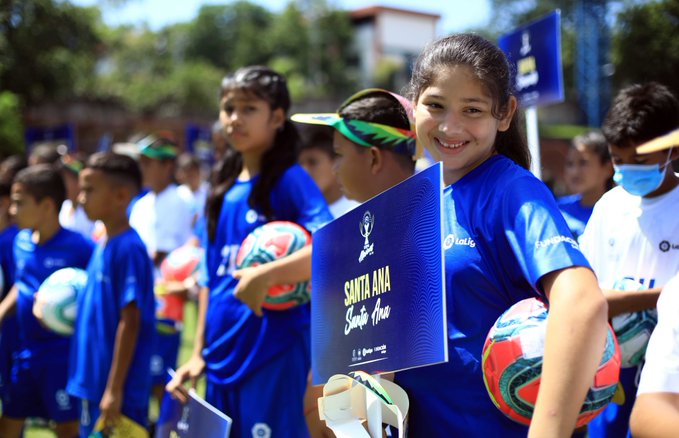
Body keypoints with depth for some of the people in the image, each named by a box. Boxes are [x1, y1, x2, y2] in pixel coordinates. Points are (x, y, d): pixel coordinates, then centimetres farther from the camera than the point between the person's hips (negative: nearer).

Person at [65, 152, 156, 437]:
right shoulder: (103, 245, 10)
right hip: (93, 383, 9)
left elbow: (130, 321, -19)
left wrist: (114, 389, -20)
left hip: (117, 392, -9)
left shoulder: (128, 248, -17)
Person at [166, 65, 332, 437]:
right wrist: (199, 353, 14)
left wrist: (265, 275, -30)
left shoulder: (289, 180, -8)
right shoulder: (225, 191, 13)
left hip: (273, 356, -7)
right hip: (222, 360, 7)